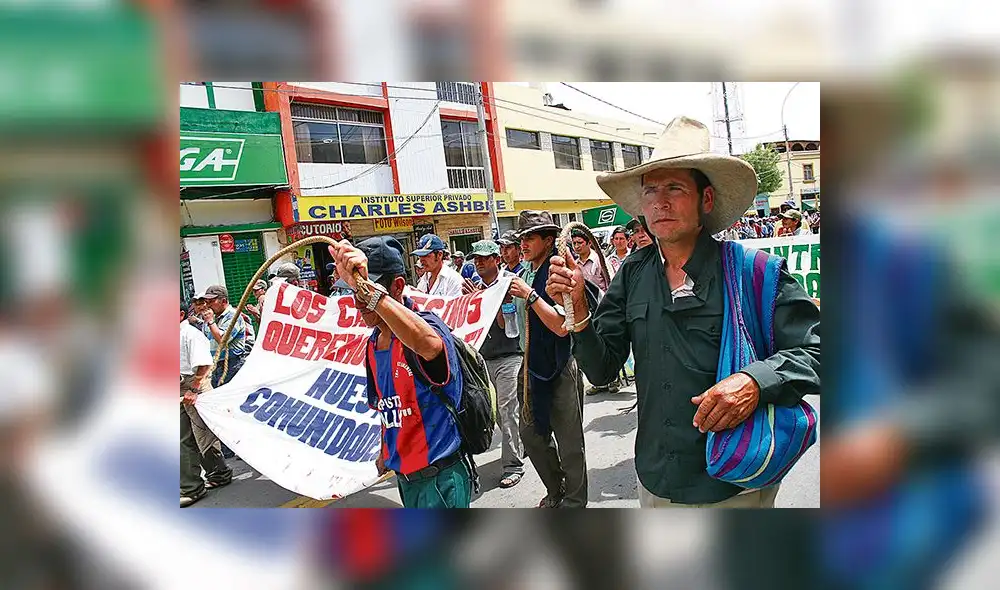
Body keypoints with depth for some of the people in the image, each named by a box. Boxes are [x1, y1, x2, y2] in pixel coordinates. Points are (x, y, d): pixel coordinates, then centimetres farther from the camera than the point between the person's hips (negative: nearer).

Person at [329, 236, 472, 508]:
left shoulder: (424, 323, -21)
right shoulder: (373, 345, 6)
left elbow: (429, 344, -48)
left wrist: (366, 286, -55)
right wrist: (386, 452, 25)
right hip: (404, 475, 8)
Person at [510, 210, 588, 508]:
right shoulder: (524, 273, 7)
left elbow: (562, 326, -25)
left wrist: (530, 295, -23)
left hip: (560, 368, -8)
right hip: (532, 365, 8)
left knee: (569, 443, 7)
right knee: (531, 434, 17)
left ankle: (574, 502, 27)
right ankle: (556, 492, 38)